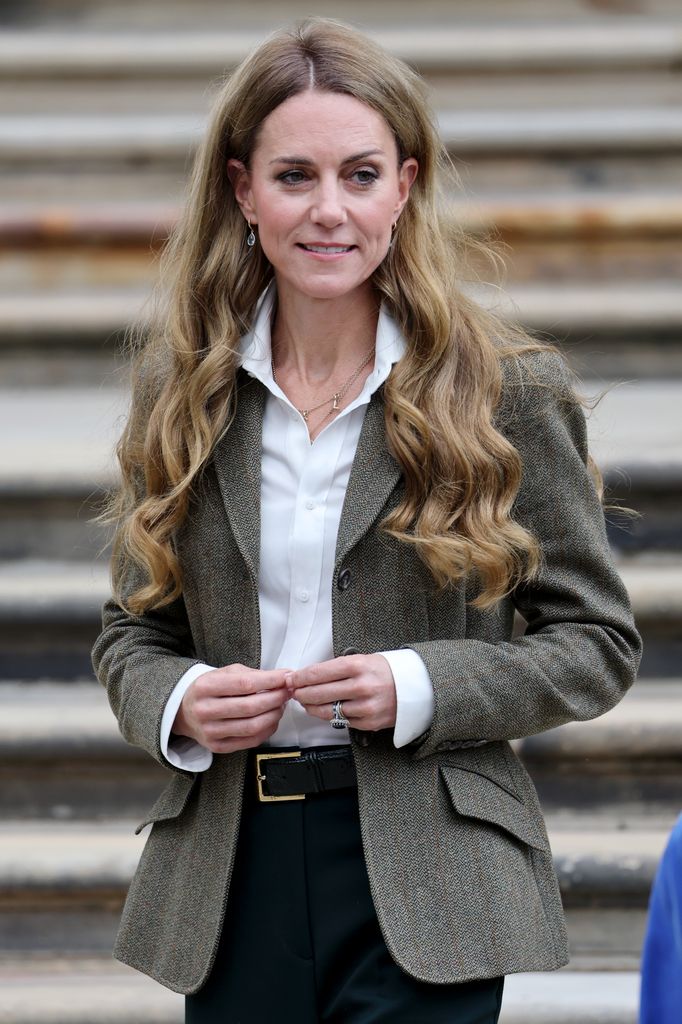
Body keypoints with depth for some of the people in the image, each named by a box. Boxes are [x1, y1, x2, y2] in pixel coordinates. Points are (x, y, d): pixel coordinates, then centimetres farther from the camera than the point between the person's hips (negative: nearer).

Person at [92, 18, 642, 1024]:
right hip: (231, 879, 3)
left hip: (424, 889, -3)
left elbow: (596, 639, 1)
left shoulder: (508, 390, -3)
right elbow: (133, 627, 15)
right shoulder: (182, 391, 7)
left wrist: (419, 688, -14)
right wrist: (176, 705, -8)